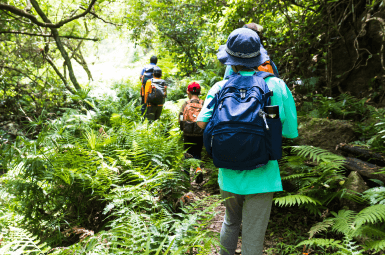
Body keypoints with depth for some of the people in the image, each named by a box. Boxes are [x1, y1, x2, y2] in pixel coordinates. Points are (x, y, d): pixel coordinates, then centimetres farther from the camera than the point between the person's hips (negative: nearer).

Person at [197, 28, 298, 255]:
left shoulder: (221, 87, -4)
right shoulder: (276, 86, -7)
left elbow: (202, 122, -14)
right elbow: (291, 131, -6)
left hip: (229, 174, 3)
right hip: (261, 176, -2)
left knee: (231, 223, 28)